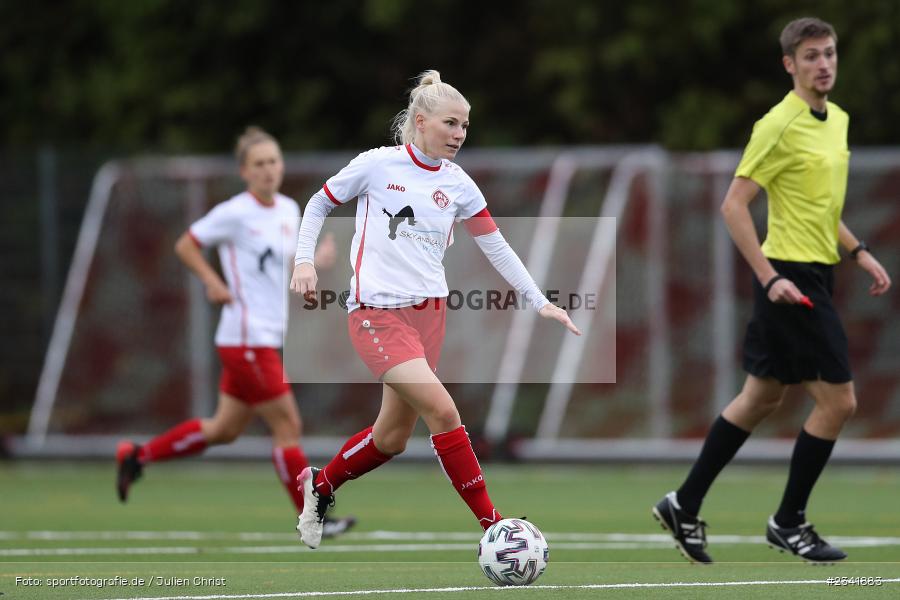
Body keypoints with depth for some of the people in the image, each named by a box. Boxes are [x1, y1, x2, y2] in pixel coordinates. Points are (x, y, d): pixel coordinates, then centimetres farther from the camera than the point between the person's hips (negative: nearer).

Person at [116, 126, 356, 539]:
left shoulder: (289, 210, 10)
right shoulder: (234, 214, -11)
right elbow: (185, 245, -2)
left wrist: (316, 259, 3)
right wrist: (213, 283, -14)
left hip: (267, 338, 9)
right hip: (246, 338, -9)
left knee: (225, 430, 16)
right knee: (287, 426, -6)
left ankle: (137, 457, 29)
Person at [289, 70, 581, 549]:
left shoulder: (458, 184, 5)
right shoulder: (378, 165, -7)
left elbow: (496, 247, 10)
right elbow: (318, 204, 6)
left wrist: (540, 302, 4)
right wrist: (304, 262, -6)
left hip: (429, 311, 6)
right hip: (377, 312, -6)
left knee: (392, 438, 8)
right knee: (442, 410, -20)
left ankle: (319, 486, 36)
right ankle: (492, 527, -15)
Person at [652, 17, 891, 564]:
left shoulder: (838, 120, 12)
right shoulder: (780, 125, -15)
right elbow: (734, 205, -17)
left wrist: (860, 252, 13)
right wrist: (770, 277, -22)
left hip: (815, 275, 9)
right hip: (792, 279, -9)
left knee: (763, 398, 14)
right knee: (838, 400, -8)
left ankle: (685, 507, 22)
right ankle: (789, 523, 5)